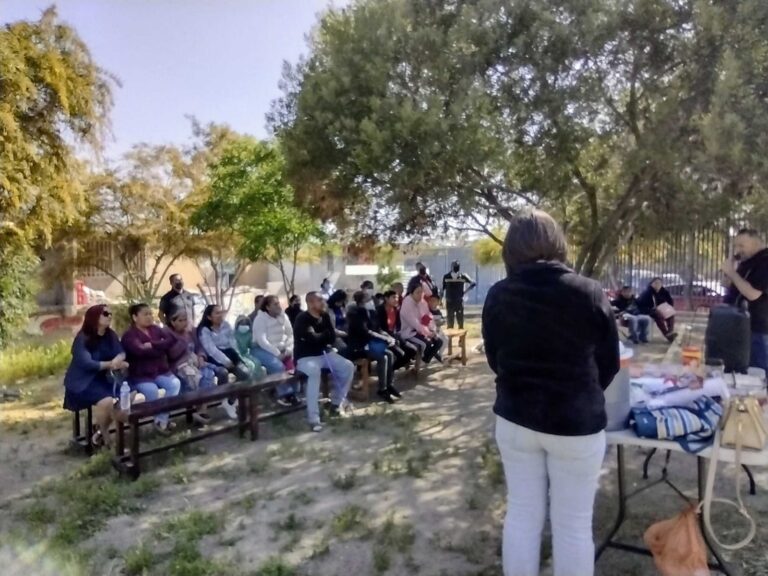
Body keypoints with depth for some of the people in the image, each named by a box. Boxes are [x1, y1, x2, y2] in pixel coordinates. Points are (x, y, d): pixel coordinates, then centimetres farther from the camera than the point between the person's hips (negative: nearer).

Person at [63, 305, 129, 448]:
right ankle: (104, 435, -2)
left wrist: (118, 360, -28)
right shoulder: (82, 339, -14)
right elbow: (86, 363, -26)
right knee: (106, 401, -29)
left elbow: (121, 353, -5)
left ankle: (100, 432, 2)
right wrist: (110, 364, -32)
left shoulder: (111, 335, 5)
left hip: (102, 378, 7)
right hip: (82, 382, -7)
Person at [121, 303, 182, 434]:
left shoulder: (156, 329, 13)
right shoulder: (129, 334, -5)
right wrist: (161, 348, -12)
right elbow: (141, 351, -23)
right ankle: (161, 419, -6)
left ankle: (162, 419, -10)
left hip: (160, 370, 5)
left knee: (175, 383, -21)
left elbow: (171, 340, -4)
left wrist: (152, 345, -17)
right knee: (151, 389, -32)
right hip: (140, 374, -5)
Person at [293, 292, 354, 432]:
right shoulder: (302, 319, -16)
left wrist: (318, 336, -16)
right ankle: (313, 418, -35)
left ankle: (336, 403, 7)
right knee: (314, 371, -38)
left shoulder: (325, 316, 6)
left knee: (348, 367, -9)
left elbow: (332, 338, 0)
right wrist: (324, 334, -8)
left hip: (325, 353, 7)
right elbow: (313, 339, -26)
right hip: (306, 357, -7)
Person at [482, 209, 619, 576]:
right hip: (576, 423, -2)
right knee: (573, 524, 12)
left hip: (514, 418, 3)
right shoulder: (589, 294, -14)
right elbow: (610, 363, -1)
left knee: (521, 514, 16)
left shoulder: (497, 297, -7)